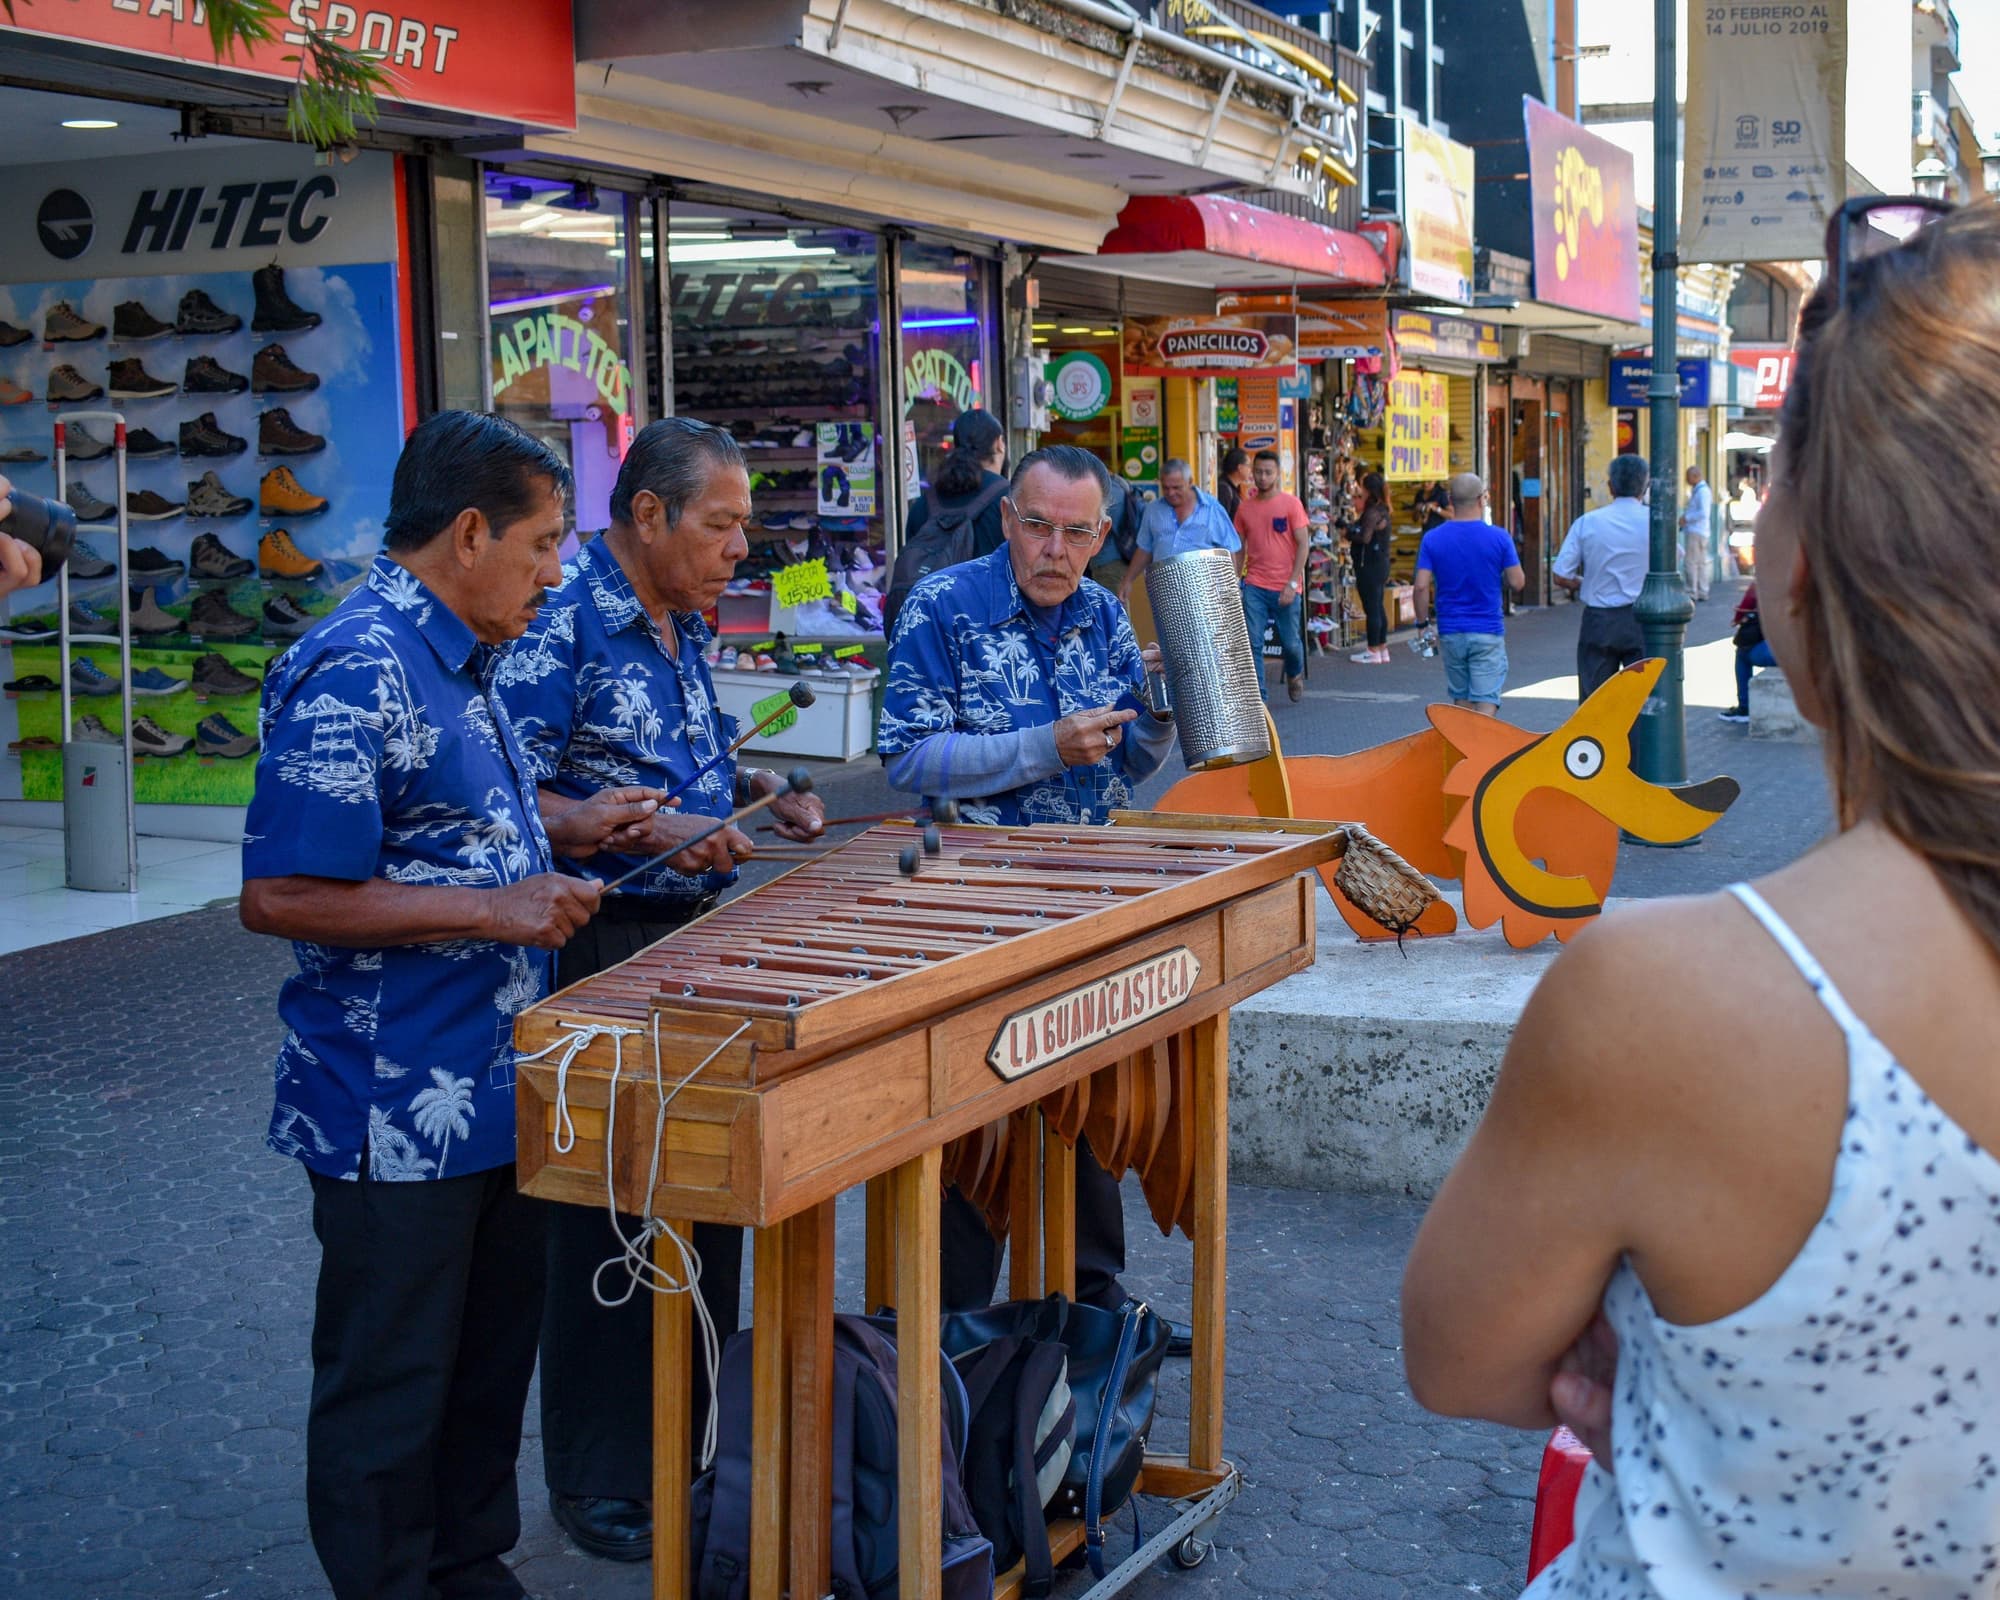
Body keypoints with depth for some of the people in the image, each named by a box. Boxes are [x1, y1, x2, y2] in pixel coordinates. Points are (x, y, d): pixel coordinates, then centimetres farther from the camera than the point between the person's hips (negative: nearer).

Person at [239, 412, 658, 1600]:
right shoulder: (354, 677, -20)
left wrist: (562, 833, 8)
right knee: (389, 1398, 5)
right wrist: (493, 909, -25)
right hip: (397, 1125, -10)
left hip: (494, 1095, 10)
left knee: (493, 1360, 21)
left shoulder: (458, 665, 12)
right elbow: (280, 896, -24)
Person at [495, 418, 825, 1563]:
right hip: (603, 957, -9)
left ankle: (696, 1431, 34)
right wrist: (645, 832, -28)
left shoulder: (681, 629, 11)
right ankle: (600, 1483, 16)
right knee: (611, 1222, 2)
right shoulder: (561, 627, -17)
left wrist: (759, 790, 8)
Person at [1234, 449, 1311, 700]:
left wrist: (1292, 584, -12)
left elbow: (1304, 545, -5)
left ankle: (1295, 674, 39)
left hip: (1285, 588, -2)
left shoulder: (1290, 503, -3)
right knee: (1253, 643, -6)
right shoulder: (1245, 508, 7)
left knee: (1290, 642, 8)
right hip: (1254, 587, 2)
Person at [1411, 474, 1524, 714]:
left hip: (1450, 633, 3)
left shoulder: (1432, 539, -2)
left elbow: (1421, 586, -7)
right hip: (1488, 631, -3)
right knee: (1486, 702, -4)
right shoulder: (1498, 538, -7)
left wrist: (1423, 623, 4)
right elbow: (1517, 582, -4)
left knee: (1460, 699, 16)